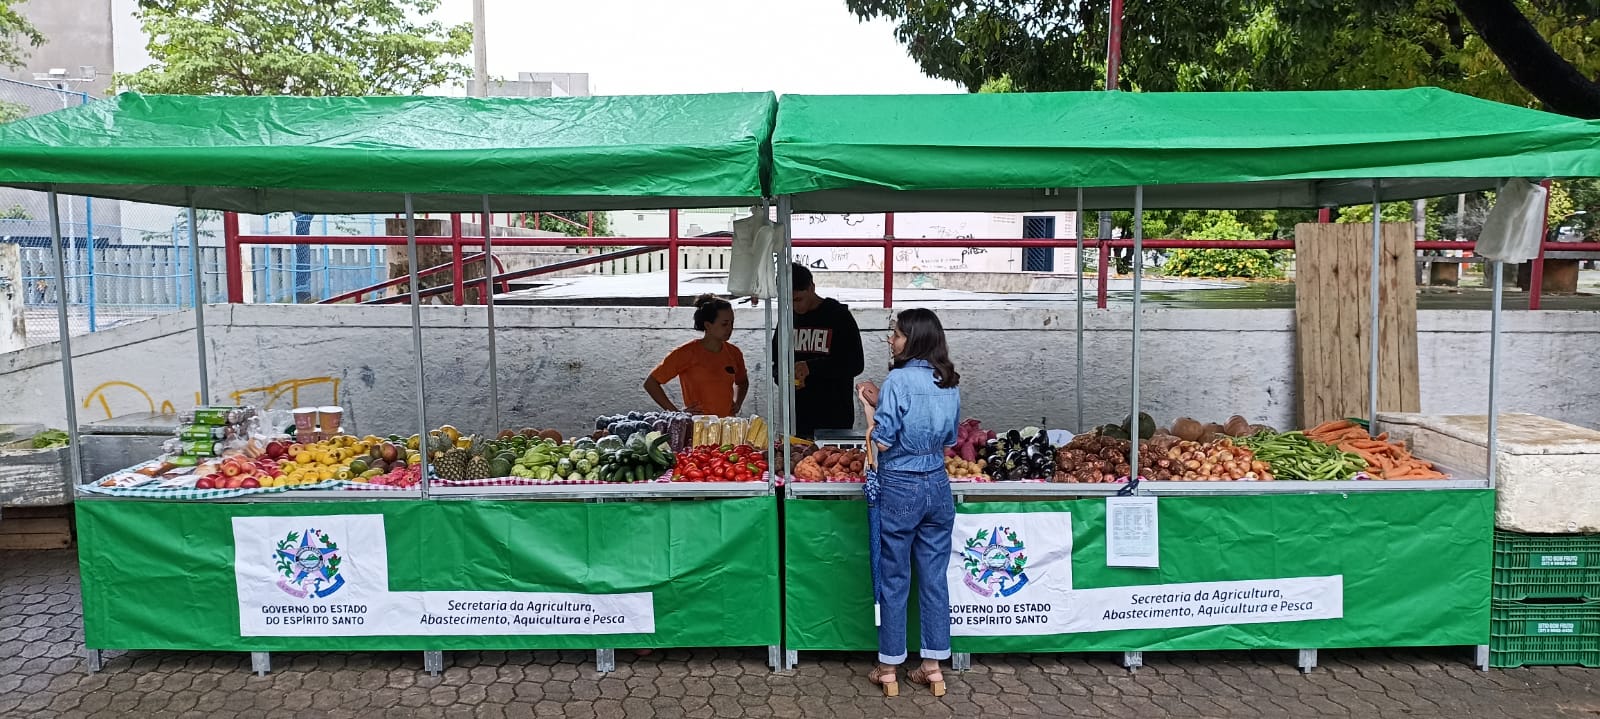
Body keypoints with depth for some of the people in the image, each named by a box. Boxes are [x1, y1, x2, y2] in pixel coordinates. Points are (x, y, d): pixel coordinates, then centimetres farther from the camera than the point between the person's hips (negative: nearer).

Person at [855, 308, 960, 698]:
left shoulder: (899, 379, -15)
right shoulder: (950, 383, 6)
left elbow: (882, 442, -16)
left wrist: (869, 406, -1)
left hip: (899, 489, -6)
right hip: (938, 487, 6)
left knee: (893, 580, 5)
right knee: (934, 578, 12)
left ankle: (888, 668, 16)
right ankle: (933, 665, 19)